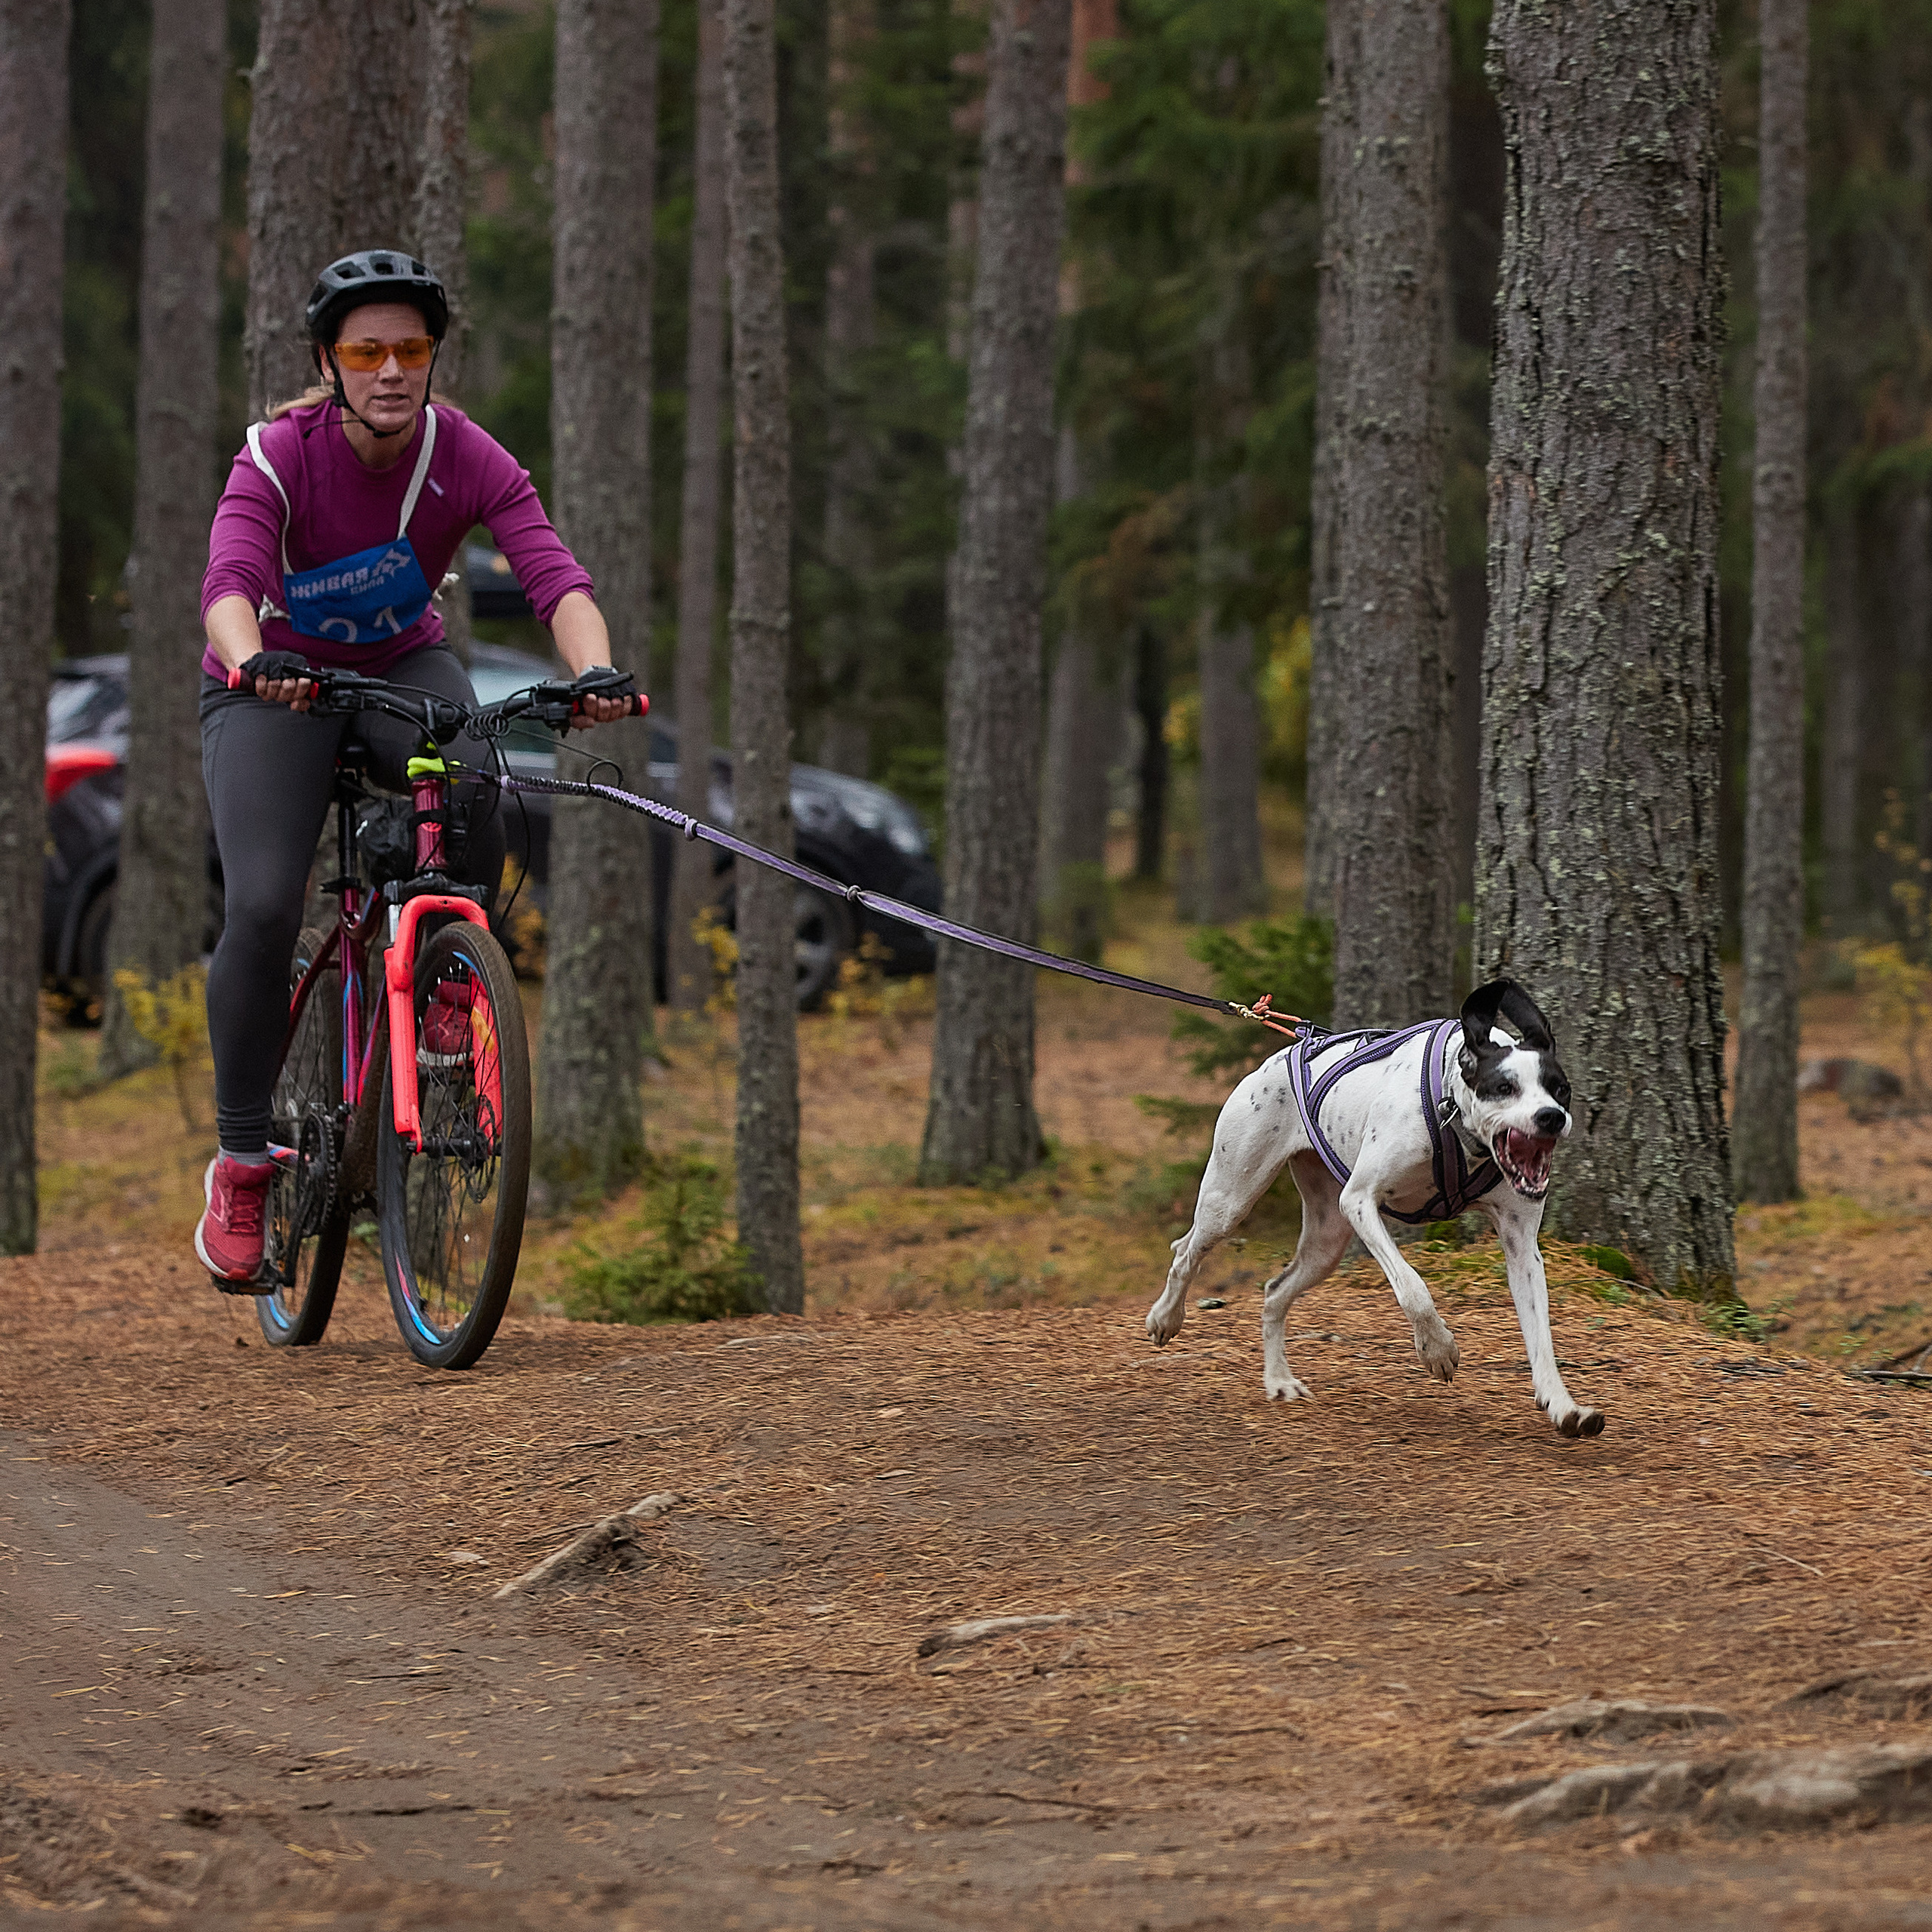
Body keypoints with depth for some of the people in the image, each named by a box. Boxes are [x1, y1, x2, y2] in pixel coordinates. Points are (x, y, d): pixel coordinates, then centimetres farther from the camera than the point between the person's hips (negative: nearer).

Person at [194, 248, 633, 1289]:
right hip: (276, 685, -2)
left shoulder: (465, 457, -19)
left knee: (469, 795, -33)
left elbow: (553, 572, -32)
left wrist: (595, 673, -52)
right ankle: (241, 1164, -7)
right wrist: (251, 660, -62)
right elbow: (229, 579, -40)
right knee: (262, 908, -21)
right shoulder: (278, 454, -24)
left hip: (403, 667, 2)